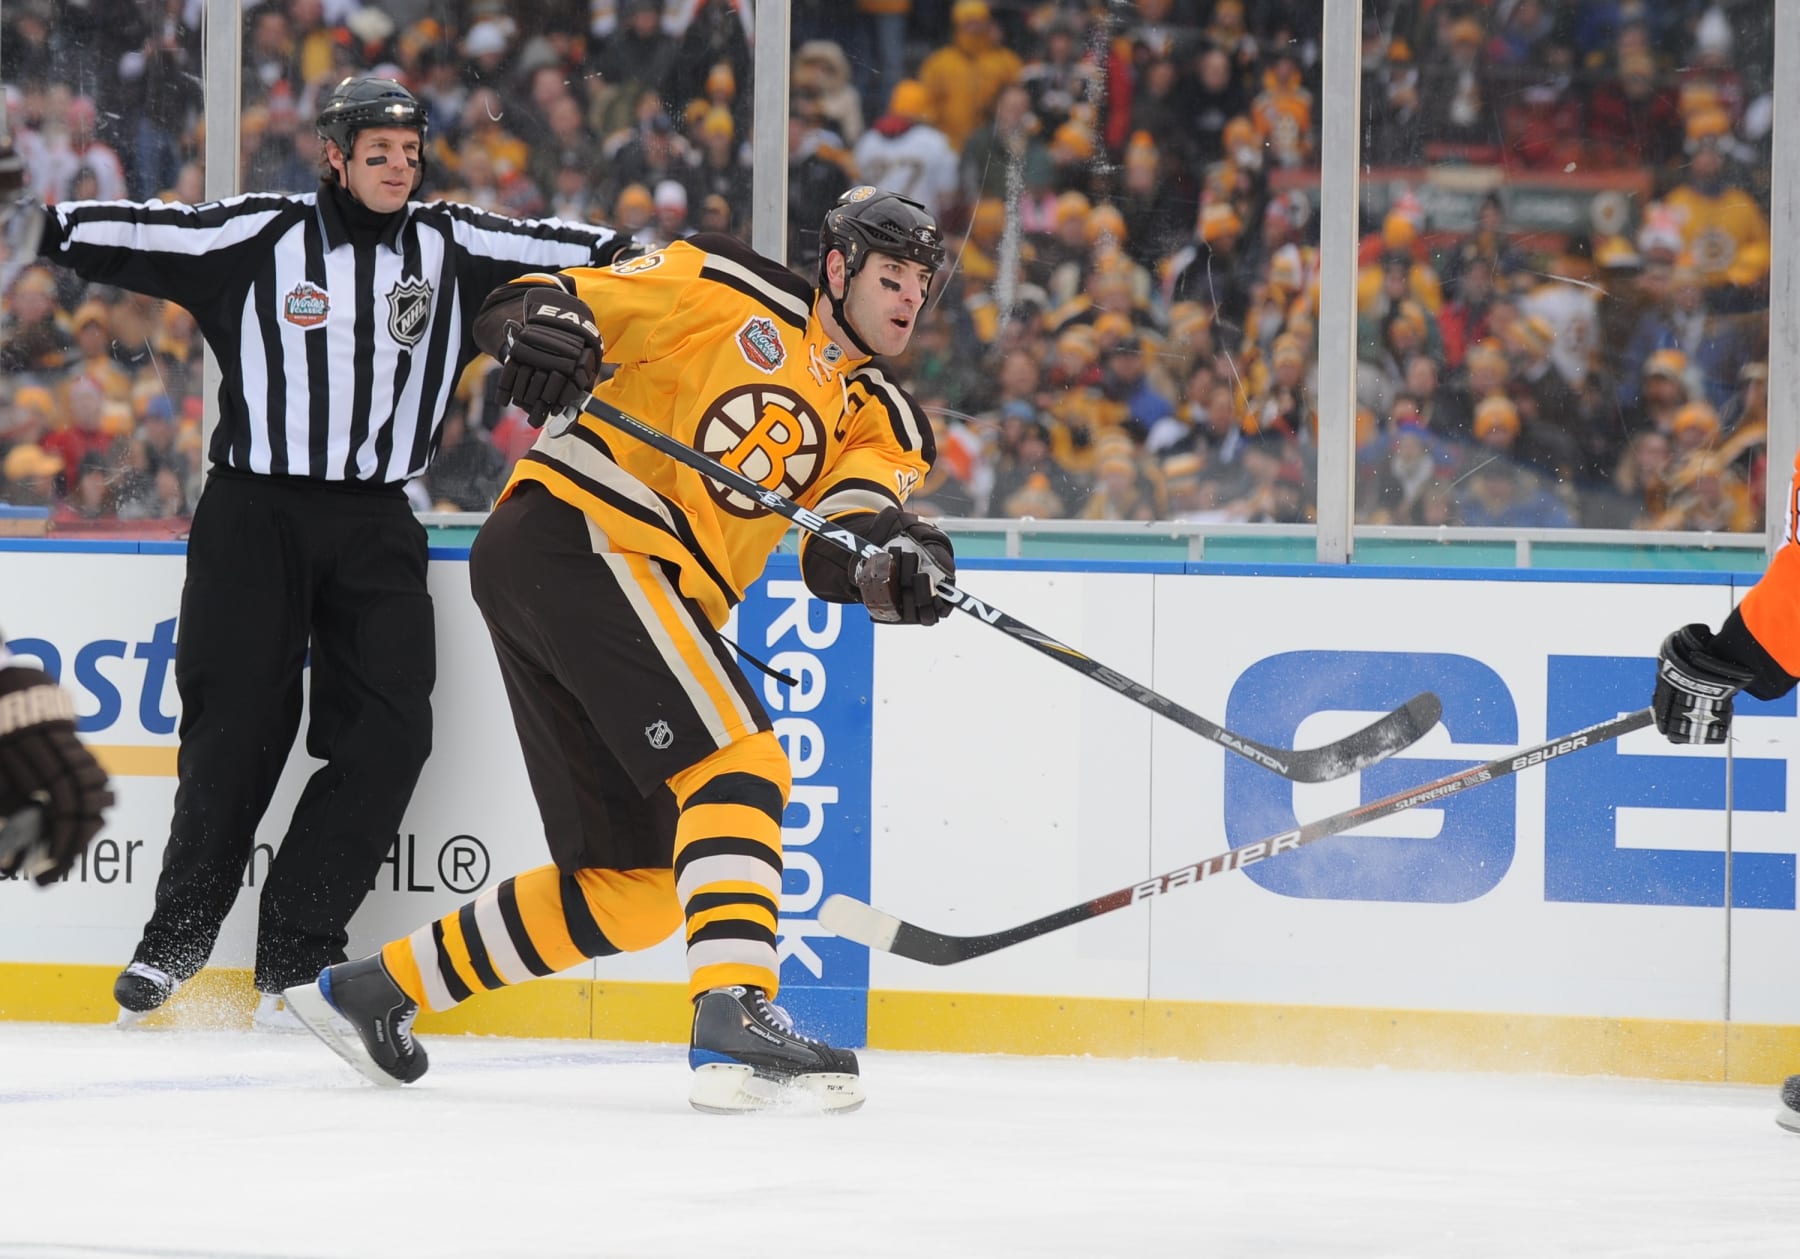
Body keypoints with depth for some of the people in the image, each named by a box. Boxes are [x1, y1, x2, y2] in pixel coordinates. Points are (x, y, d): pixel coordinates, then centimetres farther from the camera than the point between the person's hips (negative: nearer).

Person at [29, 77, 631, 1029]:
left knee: (387, 735, -8)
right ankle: (175, 941, 10)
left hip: (374, 527, 3)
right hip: (255, 512, -3)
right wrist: (33, 225, -18)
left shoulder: (452, 252, 6)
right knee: (238, 732, -6)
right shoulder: (261, 236, -4)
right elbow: (131, 237, -8)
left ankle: (292, 963, -2)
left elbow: (559, 252, 4)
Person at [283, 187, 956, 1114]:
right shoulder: (728, 294, 3)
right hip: (575, 530, -8)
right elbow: (520, 307, -1)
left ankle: (374, 989, 20)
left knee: (638, 883, 8)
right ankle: (735, 1019, -34)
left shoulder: (879, 420, 18)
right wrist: (544, 319, -25)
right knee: (739, 763, -22)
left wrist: (893, 560, -24)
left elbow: (831, 555, -2)